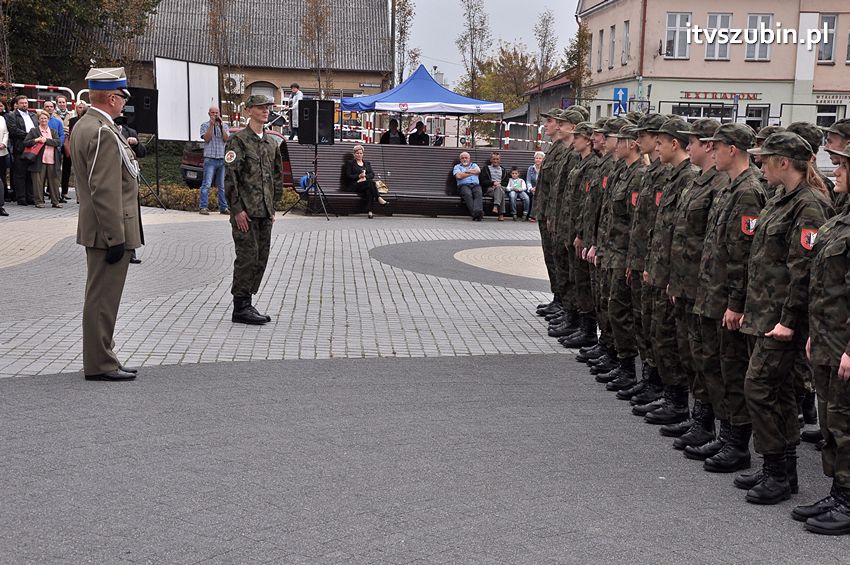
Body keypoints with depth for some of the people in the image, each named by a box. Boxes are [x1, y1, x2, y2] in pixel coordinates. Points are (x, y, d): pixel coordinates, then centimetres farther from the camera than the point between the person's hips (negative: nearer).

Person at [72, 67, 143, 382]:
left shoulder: (83, 125, 13)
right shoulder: (104, 134, -20)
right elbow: (105, 191, -24)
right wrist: (116, 237, -22)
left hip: (95, 230, 11)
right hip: (110, 230, -11)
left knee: (100, 296, 17)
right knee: (103, 298, -3)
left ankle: (99, 359, 27)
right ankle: (99, 365, 4)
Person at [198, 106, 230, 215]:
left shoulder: (224, 126, 14)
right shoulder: (205, 125, 7)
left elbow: (226, 139, 0)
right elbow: (207, 138, -8)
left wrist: (221, 125, -8)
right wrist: (212, 125, -11)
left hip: (222, 159, 3)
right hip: (210, 158, -3)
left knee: (222, 186, 6)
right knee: (206, 184, -10)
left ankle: (223, 207, 12)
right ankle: (204, 207, -10)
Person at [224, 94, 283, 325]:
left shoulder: (271, 143, 16)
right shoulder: (238, 140, -7)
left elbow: (277, 176, 22)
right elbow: (230, 177, -12)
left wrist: (273, 207, 16)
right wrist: (237, 209, -17)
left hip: (265, 212, 7)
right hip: (245, 211, -7)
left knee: (261, 258, 9)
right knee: (247, 257, -7)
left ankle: (247, 303, 18)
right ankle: (240, 308, 0)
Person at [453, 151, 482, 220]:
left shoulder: (474, 165, 28)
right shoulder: (457, 167, 21)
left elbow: (478, 171, 4)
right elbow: (459, 176, 0)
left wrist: (466, 171, 6)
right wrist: (471, 173, 8)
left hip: (476, 185, 2)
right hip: (464, 185, -2)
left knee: (478, 194, -33)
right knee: (468, 194, -36)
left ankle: (478, 210, -58)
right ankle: (474, 213, -51)